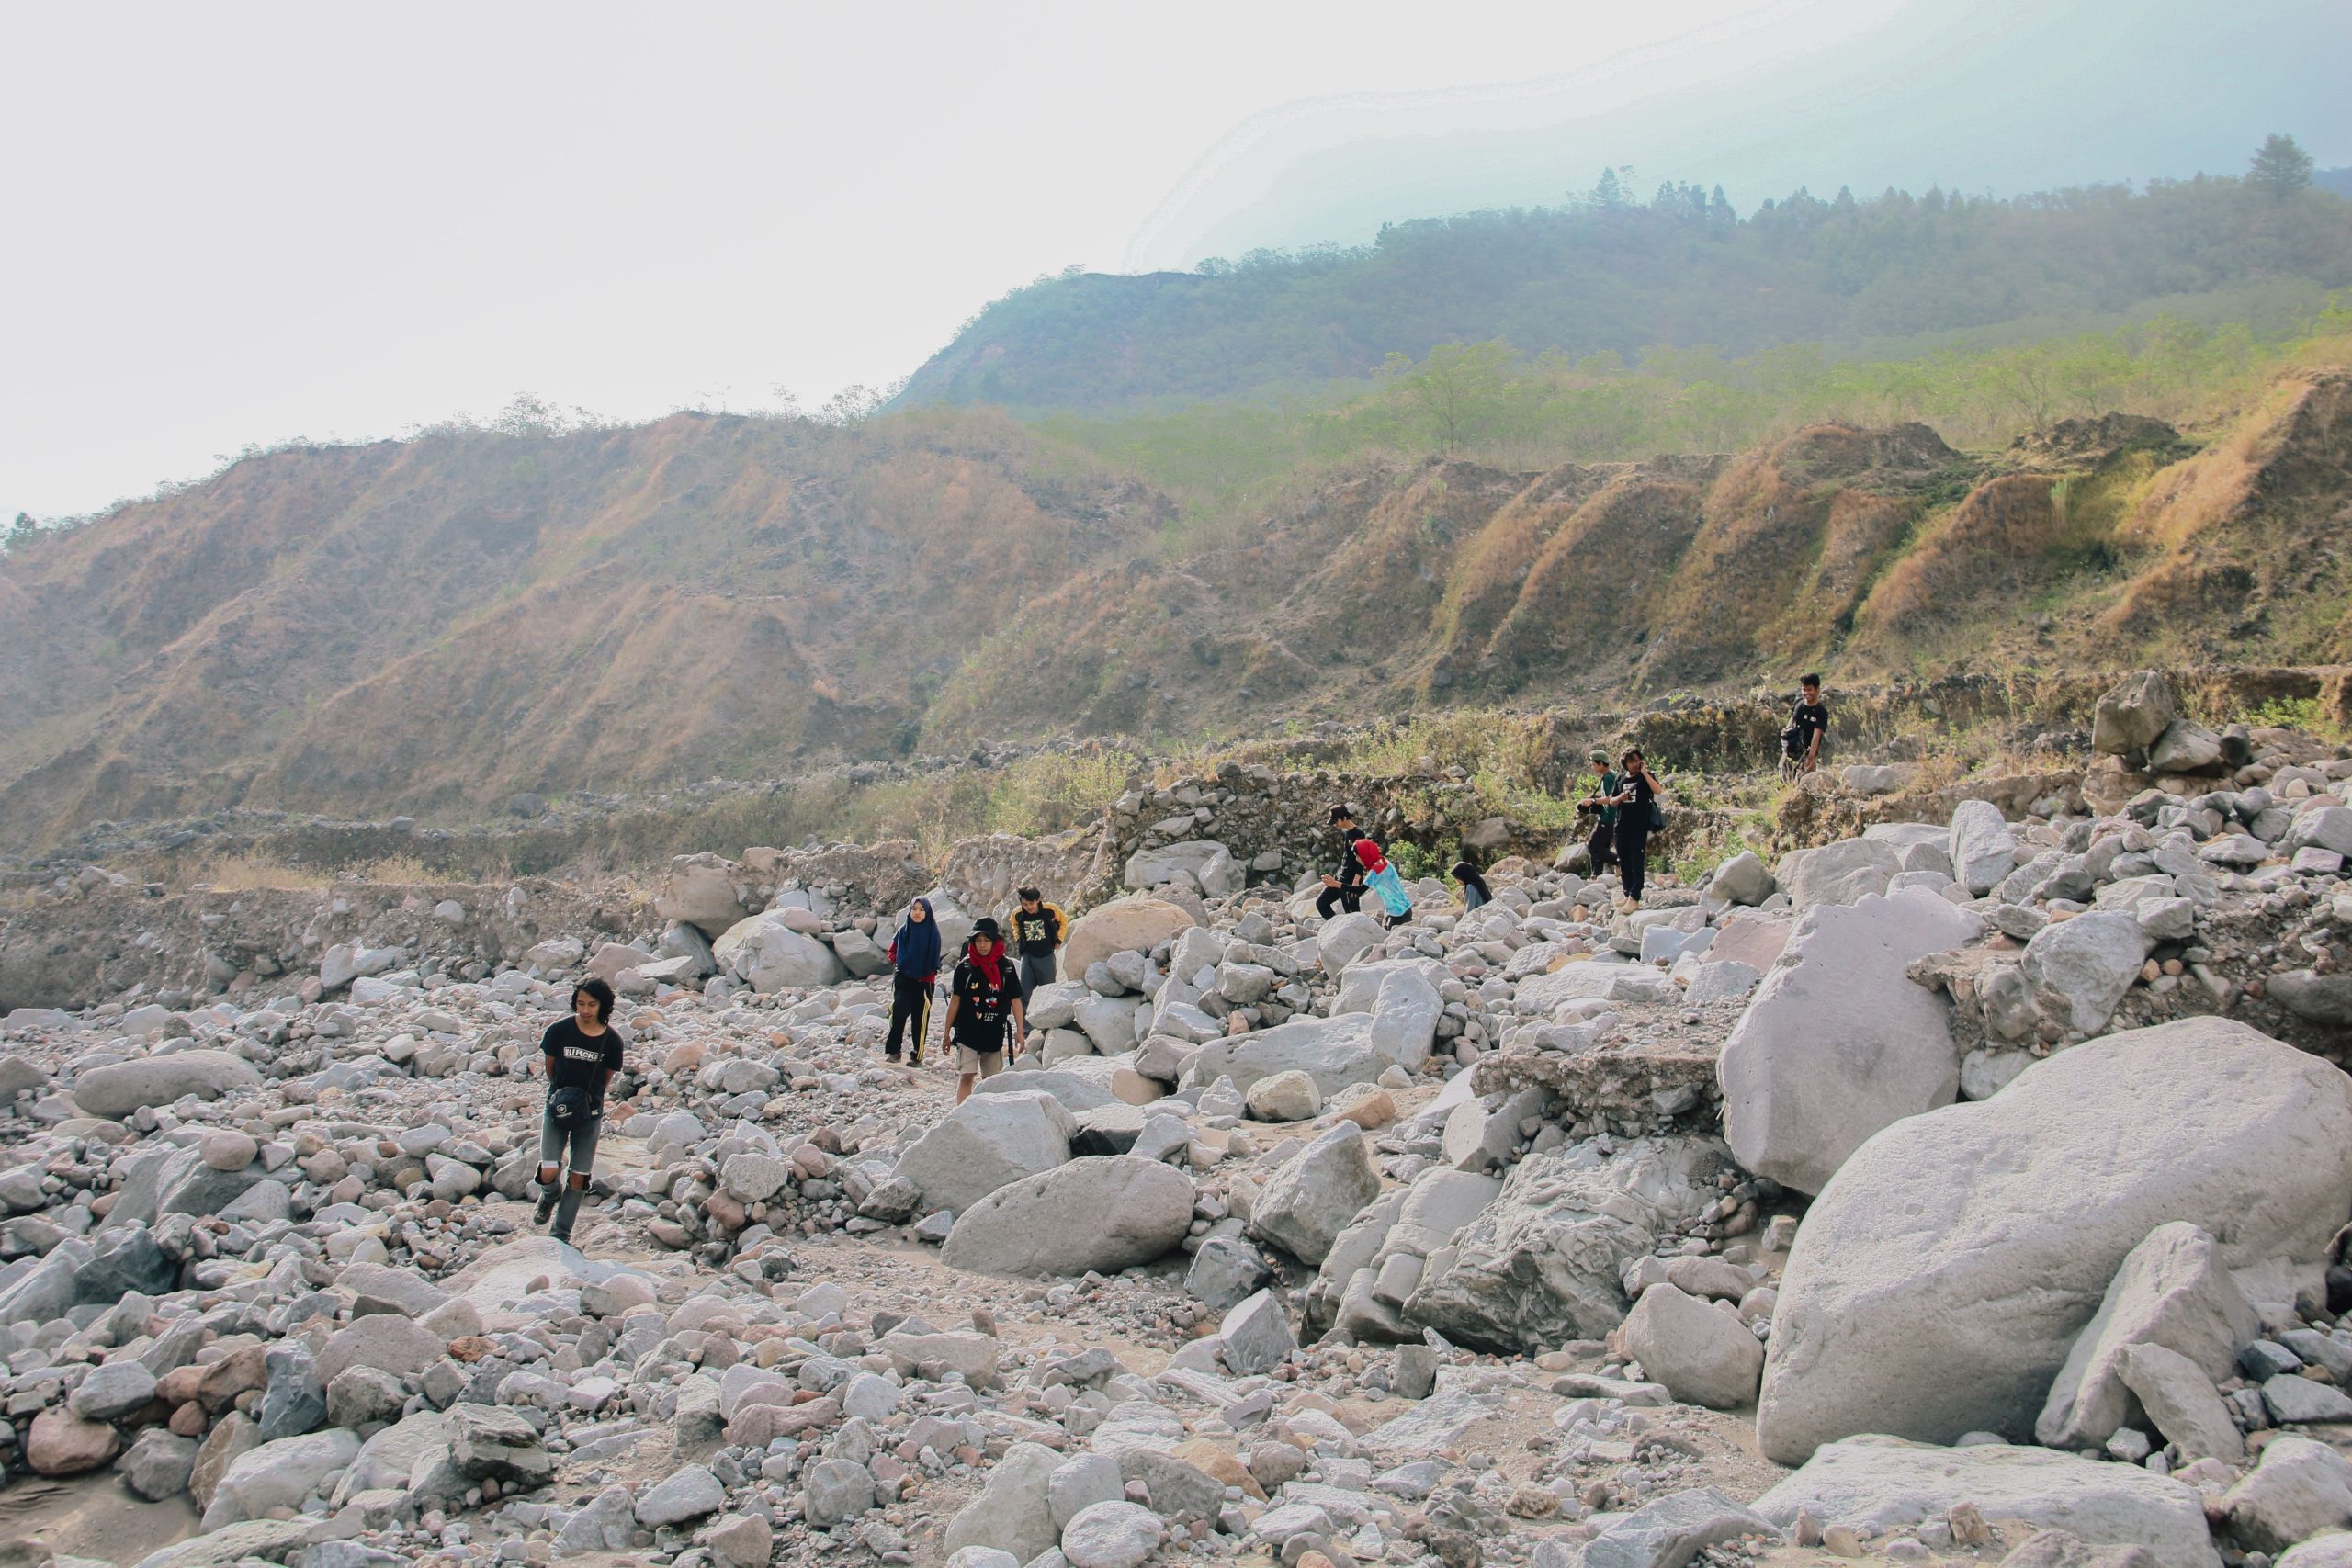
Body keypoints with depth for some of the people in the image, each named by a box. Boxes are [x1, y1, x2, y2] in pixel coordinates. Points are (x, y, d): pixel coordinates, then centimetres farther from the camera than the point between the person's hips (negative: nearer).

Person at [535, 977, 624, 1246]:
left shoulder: (611, 1040, -8)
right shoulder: (559, 1030, -11)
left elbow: (606, 1077, 5)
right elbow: (550, 1068, 4)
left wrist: (589, 1098, 7)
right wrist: (561, 1092, 9)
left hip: (590, 1114, 1)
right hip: (557, 1109, -1)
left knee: (578, 1179, 4)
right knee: (548, 1174, -11)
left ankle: (561, 1234, 20)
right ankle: (550, 1195, 26)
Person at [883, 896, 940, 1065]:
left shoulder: (932, 932, -3)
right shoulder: (904, 929, 4)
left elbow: (934, 959, 1)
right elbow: (892, 951, 15)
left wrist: (928, 973, -8)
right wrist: (897, 962, -2)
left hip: (924, 981, -1)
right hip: (904, 978, 1)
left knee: (920, 1017, 2)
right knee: (899, 1010, -18)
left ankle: (918, 1055, 12)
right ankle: (893, 1050, -12)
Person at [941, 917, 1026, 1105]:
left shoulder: (1006, 967, -1)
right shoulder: (965, 967, -3)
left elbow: (1015, 1001, 3)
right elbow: (955, 1000, 2)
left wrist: (1020, 1032, -1)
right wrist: (947, 1032, 5)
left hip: (994, 1035, 2)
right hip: (967, 1034, -1)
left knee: (991, 1081, 9)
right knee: (966, 1077, -10)